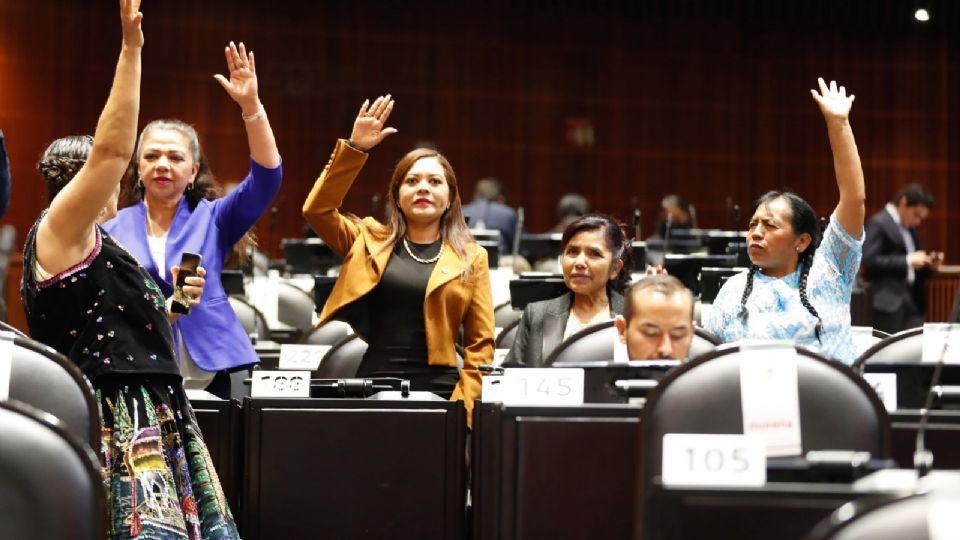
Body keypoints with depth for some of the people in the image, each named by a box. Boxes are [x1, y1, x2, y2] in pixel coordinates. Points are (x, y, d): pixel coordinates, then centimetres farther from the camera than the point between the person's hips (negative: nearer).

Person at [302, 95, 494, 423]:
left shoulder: (471, 258, 8)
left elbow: (480, 343, 6)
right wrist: (354, 149, -10)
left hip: (435, 392, -1)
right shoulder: (369, 240, 11)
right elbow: (317, 209, -4)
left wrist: (462, 404, -6)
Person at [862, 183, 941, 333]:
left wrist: (928, 263, 5)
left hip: (913, 299, 8)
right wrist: (907, 260, -18)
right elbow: (869, 260, -18)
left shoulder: (910, 228, 19)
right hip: (890, 299, -8)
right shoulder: (878, 223, -7)